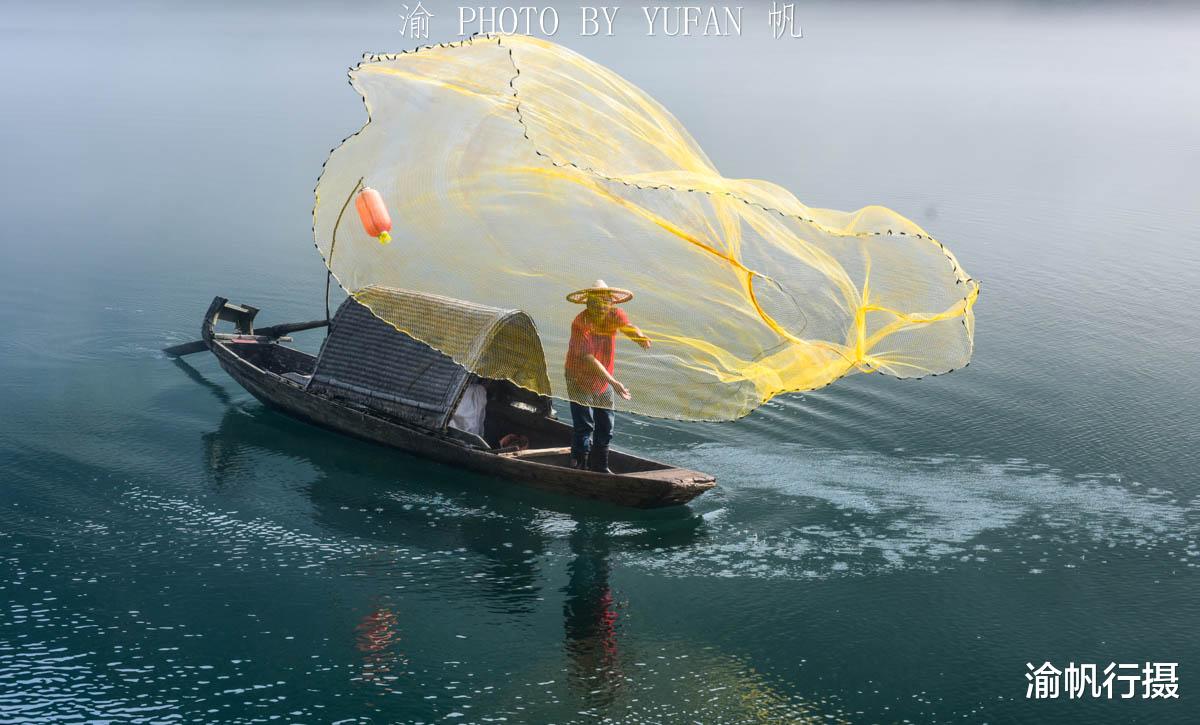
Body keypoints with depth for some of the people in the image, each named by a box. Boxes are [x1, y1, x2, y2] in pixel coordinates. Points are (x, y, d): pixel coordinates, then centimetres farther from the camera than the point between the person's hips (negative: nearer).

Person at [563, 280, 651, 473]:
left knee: (605, 427, 12)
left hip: (603, 382, 6)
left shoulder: (615, 314, -8)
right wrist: (613, 382, -37)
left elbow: (627, 326, -28)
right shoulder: (581, 323, -24)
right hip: (581, 380, -6)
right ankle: (579, 467, -1)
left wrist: (640, 337, -54)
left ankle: (600, 466, 26)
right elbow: (588, 358, -30)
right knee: (584, 426, -10)